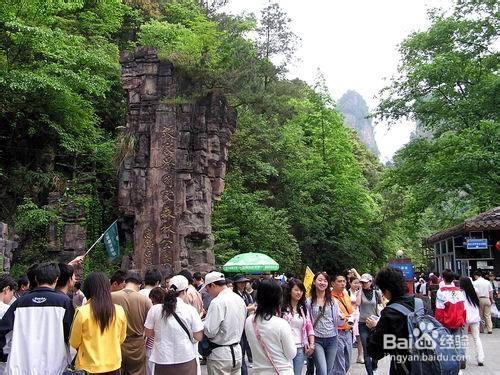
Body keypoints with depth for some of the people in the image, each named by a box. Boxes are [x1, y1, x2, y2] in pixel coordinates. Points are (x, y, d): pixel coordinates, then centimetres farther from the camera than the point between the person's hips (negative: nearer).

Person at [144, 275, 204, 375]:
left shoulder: (155, 309, -6)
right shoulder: (190, 310, -11)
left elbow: (148, 333, 5)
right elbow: (198, 337, -5)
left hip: (162, 360, 1)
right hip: (186, 359, -1)